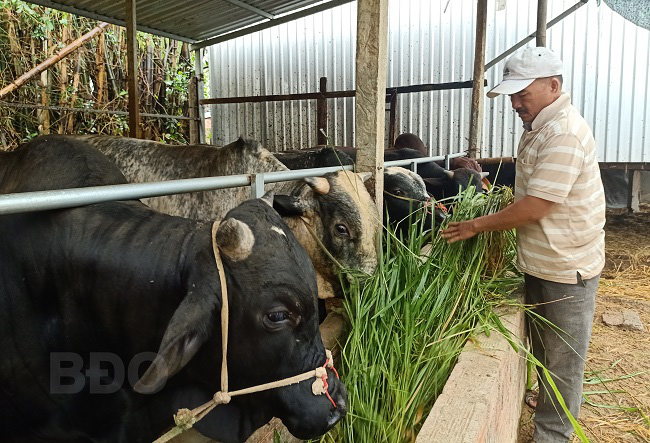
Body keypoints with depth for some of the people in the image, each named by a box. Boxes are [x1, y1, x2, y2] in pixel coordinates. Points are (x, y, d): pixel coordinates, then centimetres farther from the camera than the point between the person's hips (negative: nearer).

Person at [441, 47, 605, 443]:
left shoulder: (565, 134, -24)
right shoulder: (539, 127, 8)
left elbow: (535, 207, -27)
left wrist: (478, 226, -18)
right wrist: (491, 222, 6)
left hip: (568, 267, -9)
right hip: (539, 262, 9)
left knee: (562, 358, 7)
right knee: (542, 349, 24)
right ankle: (549, 408, 45)